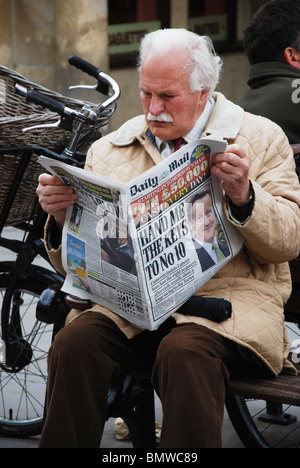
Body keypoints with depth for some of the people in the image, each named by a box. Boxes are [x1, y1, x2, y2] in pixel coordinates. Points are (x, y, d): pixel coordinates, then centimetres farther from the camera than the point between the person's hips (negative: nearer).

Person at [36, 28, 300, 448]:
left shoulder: (260, 139, 10)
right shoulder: (108, 150, 15)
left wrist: (243, 196, -17)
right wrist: (63, 217, -9)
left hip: (229, 293, -2)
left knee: (184, 353, -34)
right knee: (74, 344, -26)